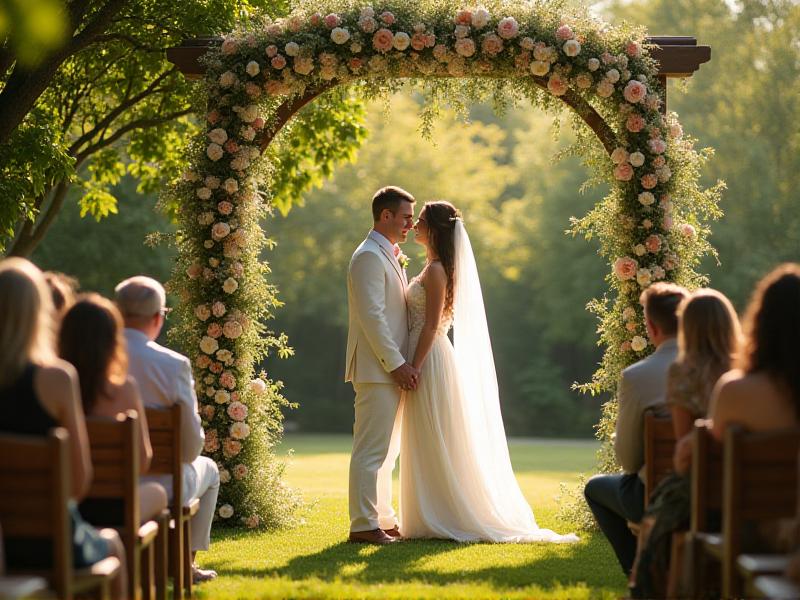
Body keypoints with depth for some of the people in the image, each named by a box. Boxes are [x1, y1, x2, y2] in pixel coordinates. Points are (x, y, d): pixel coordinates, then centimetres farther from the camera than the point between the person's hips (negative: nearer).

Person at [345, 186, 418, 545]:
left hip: (392, 369, 10)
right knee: (371, 450, -8)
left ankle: (383, 519, 21)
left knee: (386, 450, 14)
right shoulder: (369, 256, -13)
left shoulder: (387, 256, 20)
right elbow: (372, 316, -20)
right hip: (377, 369, -10)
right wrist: (396, 364, -21)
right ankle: (363, 525, -7)